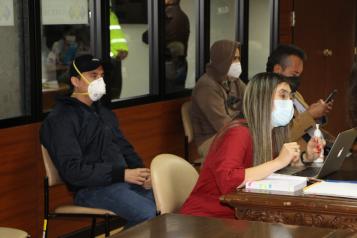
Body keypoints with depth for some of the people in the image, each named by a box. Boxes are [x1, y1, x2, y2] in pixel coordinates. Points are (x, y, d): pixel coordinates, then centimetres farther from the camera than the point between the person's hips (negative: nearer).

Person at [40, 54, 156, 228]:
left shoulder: (104, 113, 21)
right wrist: (122, 174, -20)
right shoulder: (61, 119, -6)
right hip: (92, 188, -8)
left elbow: (124, 147, 23)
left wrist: (141, 172, -1)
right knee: (147, 214, -28)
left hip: (124, 180, 8)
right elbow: (72, 170, -15)